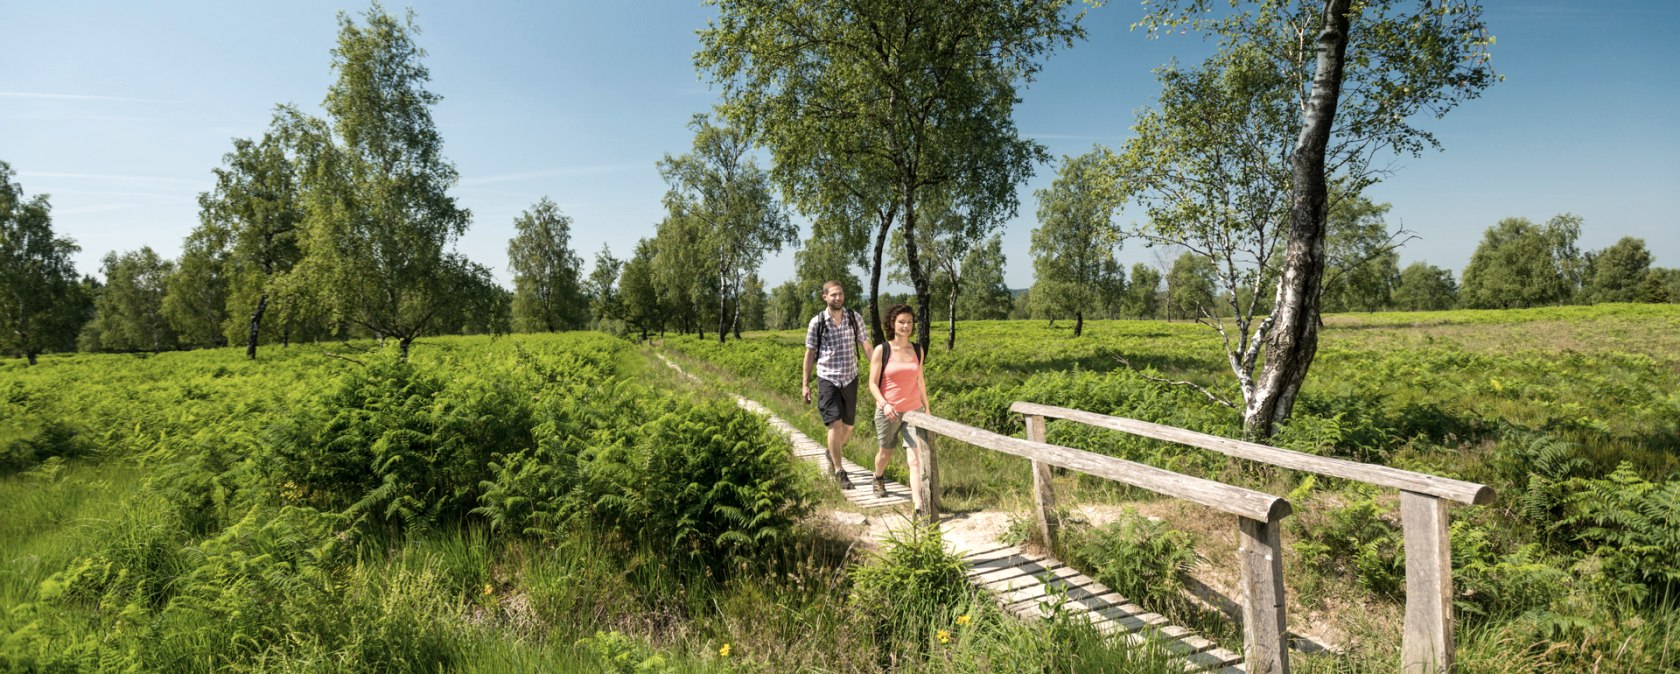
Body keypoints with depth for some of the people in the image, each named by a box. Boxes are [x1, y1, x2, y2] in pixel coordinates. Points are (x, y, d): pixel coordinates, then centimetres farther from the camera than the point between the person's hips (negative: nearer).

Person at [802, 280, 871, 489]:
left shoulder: (855, 318, 1)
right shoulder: (817, 322, -4)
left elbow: (865, 345, 5)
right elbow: (810, 353, 2)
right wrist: (805, 383, 2)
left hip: (850, 378, 3)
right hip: (827, 379, -3)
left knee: (847, 427, 11)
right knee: (835, 424, -13)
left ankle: (832, 454, 40)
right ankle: (839, 472, -3)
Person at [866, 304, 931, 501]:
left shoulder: (918, 350, 4)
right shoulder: (881, 350, -7)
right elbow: (873, 383, -7)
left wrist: (927, 408, 20)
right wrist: (884, 404, -22)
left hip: (914, 411, 1)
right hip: (888, 411, -1)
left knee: (915, 456, -11)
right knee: (886, 451, 18)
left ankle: (919, 503, -15)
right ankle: (878, 478, 50)